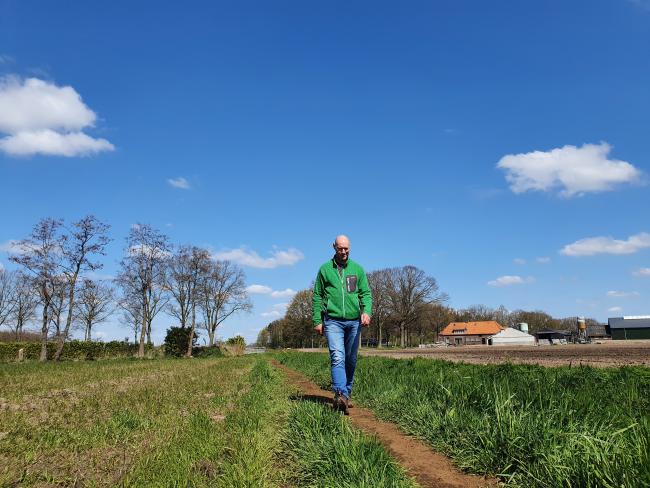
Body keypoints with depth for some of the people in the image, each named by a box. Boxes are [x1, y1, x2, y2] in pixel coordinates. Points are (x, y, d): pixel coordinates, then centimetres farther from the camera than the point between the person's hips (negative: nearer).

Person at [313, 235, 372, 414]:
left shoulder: (357, 269, 9)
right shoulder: (324, 269, 5)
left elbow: (366, 293, 5)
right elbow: (317, 296, 7)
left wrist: (366, 311, -13)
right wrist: (317, 321, 2)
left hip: (354, 321, 3)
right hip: (333, 321, -2)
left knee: (351, 361, 9)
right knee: (337, 357, -17)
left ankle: (346, 394, 21)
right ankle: (341, 395, -25)